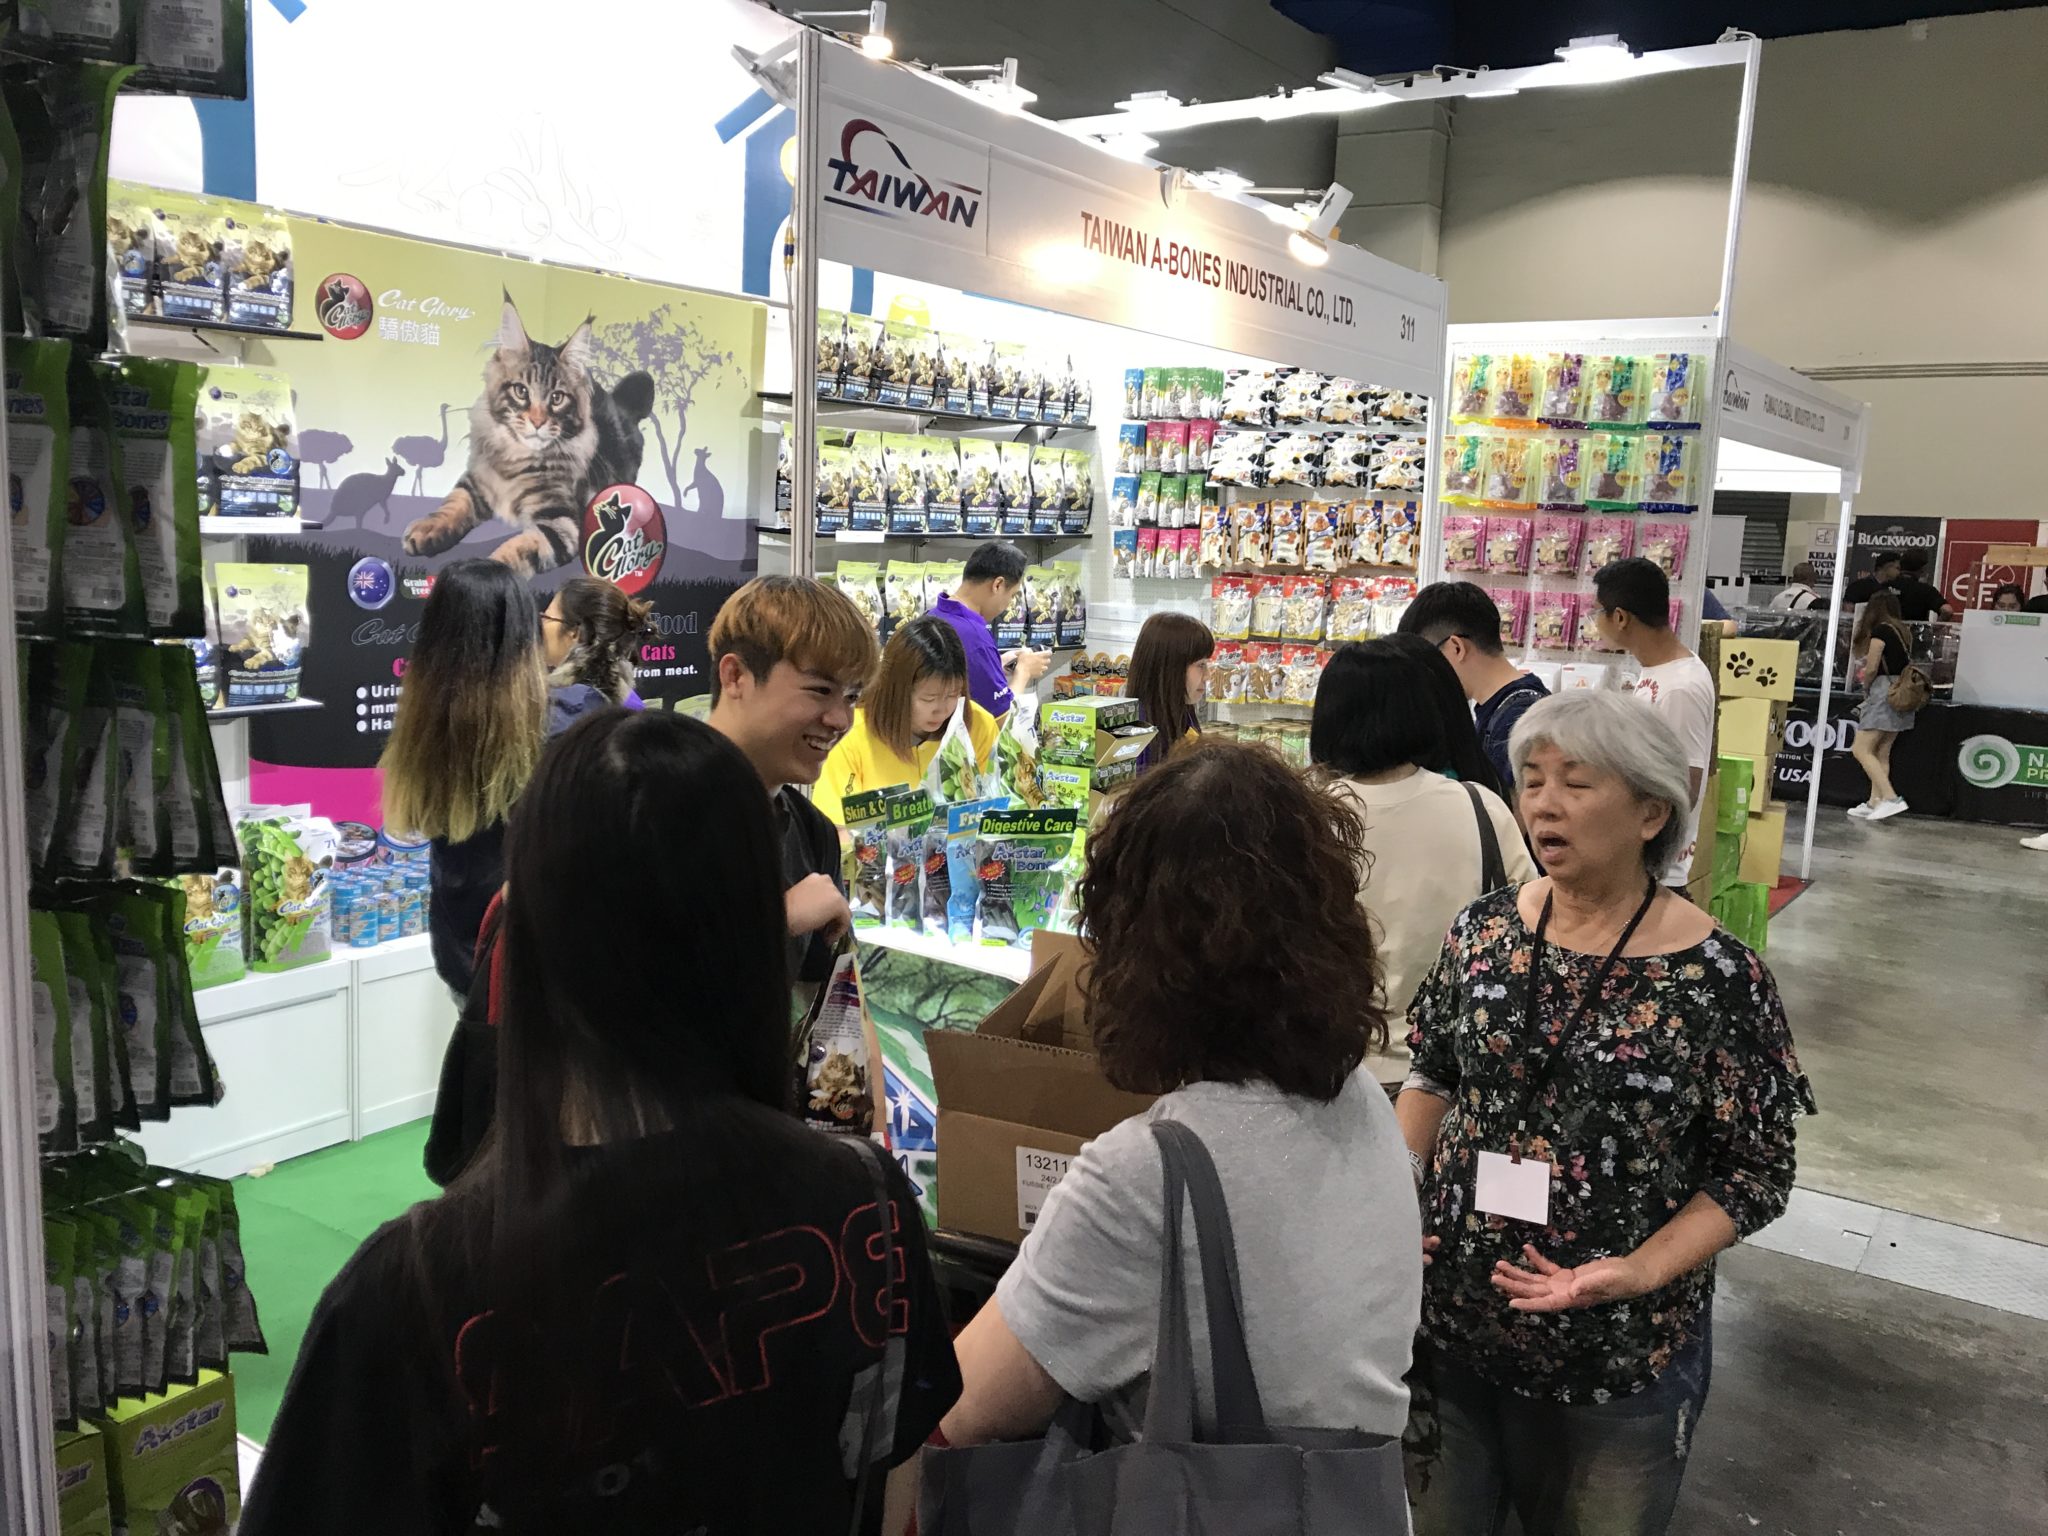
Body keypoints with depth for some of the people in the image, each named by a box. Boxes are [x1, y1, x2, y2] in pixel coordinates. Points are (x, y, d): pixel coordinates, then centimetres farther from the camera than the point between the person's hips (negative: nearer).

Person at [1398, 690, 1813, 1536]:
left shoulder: (1718, 977, -16)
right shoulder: (1482, 928, -5)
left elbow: (1755, 1173, -10)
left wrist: (1642, 1271, -23)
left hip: (1623, 1348, -3)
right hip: (1449, 1316, 3)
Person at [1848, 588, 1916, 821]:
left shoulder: (1880, 630, -9)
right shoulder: (1903, 631, 14)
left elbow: (1871, 669, -12)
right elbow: (1907, 664, 13)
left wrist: (1866, 687, 7)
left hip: (1884, 693, -9)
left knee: (1861, 749, -7)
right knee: (1881, 753, 11)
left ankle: (1891, 798, -17)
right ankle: (1875, 803, 11)